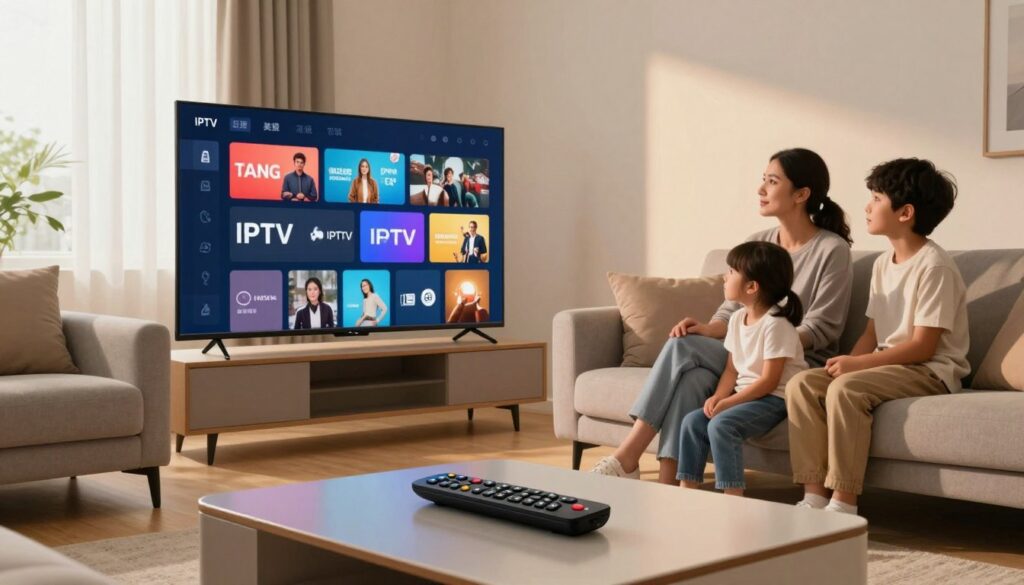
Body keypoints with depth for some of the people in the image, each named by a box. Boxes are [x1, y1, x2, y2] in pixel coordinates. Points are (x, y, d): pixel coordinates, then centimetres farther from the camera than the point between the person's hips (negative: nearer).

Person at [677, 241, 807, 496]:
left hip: (775, 399, -8)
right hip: (745, 394, 8)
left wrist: (728, 402, -19)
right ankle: (688, 489, -1)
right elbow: (731, 369, 9)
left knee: (721, 424, -29)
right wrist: (718, 396, -10)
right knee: (692, 421, -7)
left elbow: (769, 381, -20)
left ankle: (733, 498, -24)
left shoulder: (776, 324, -18)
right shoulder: (737, 318, 8)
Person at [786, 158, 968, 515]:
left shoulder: (934, 266, -13)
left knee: (845, 389, -32)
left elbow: (923, 346, -18)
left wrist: (858, 364, -21)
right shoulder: (883, 264, 13)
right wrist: (848, 363, -7)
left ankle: (843, 505, -26)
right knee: (801, 384, -11)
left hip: (932, 372, -8)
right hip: (889, 364, 8)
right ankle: (814, 498, -15)